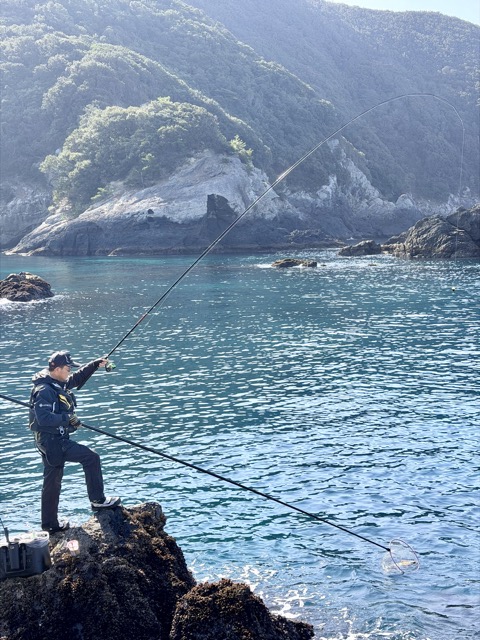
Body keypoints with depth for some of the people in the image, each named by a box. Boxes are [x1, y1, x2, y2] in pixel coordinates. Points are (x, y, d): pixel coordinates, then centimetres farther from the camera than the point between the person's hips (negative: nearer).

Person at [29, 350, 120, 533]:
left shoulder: (59, 383, 10)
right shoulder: (45, 390, -20)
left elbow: (78, 378, 27)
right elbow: (43, 418, -29)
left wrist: (95, 364, 19)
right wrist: (68, 418, -25)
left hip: (55, 440, 10)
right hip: (51, 441, -10)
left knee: (52, 482, 15)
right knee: (91, 458, -9)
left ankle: (50, 524, 23)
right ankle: (97, 499, 1)